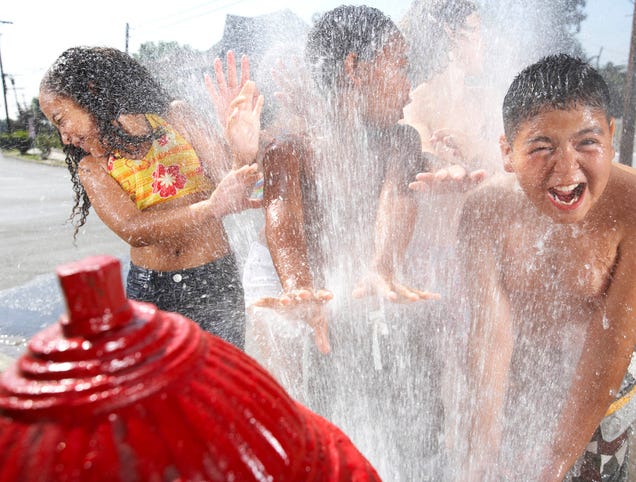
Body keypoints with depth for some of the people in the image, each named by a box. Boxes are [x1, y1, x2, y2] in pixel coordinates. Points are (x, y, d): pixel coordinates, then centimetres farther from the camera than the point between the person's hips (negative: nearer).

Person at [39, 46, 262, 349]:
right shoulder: (91, 168, 3)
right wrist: (211, 207, -31)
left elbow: (229, 185, -6)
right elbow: (133, 229, -16)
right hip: (147, 290, 2)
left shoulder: (174, 116, 2)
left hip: (214, 283, -1)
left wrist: (241, 154, -28)